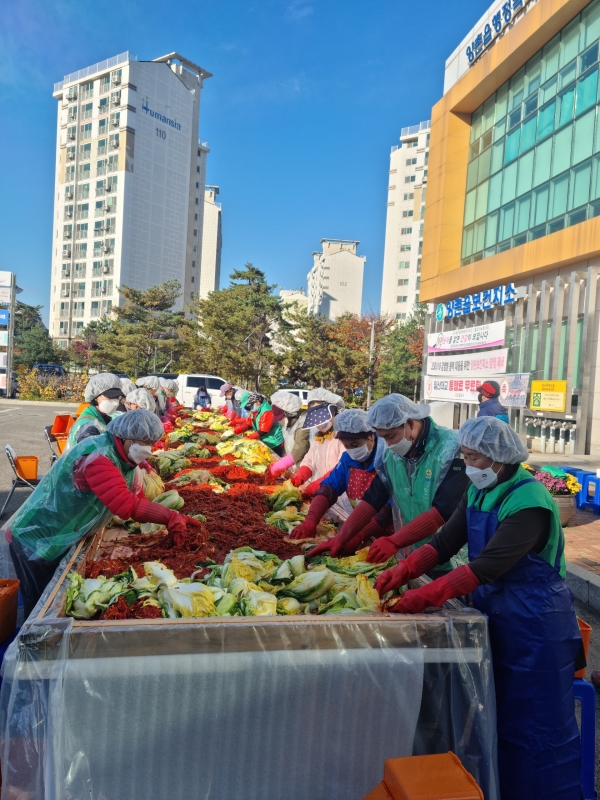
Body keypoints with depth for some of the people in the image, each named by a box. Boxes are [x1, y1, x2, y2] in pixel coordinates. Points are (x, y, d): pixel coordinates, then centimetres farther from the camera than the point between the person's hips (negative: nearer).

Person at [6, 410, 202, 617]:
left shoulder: (122, 455, 1)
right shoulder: (97, 455, -30)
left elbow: (135, 498, -1)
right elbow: (127, 504, -40)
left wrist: (172, 518, -14)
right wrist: (171, 518, -34)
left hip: (61, 538, 9)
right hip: (36, 538, -9)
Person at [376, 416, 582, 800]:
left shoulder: (530, 500, -23)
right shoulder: (478, 492, 3)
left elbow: (489, 565, -29)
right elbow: (446, 541, 1)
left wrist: (425, 596, -29)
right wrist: (400, 573, -12)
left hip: (535, 622, -8)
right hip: (495, 611, 8)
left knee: (536, 722, 7)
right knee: (498, 715, 19)